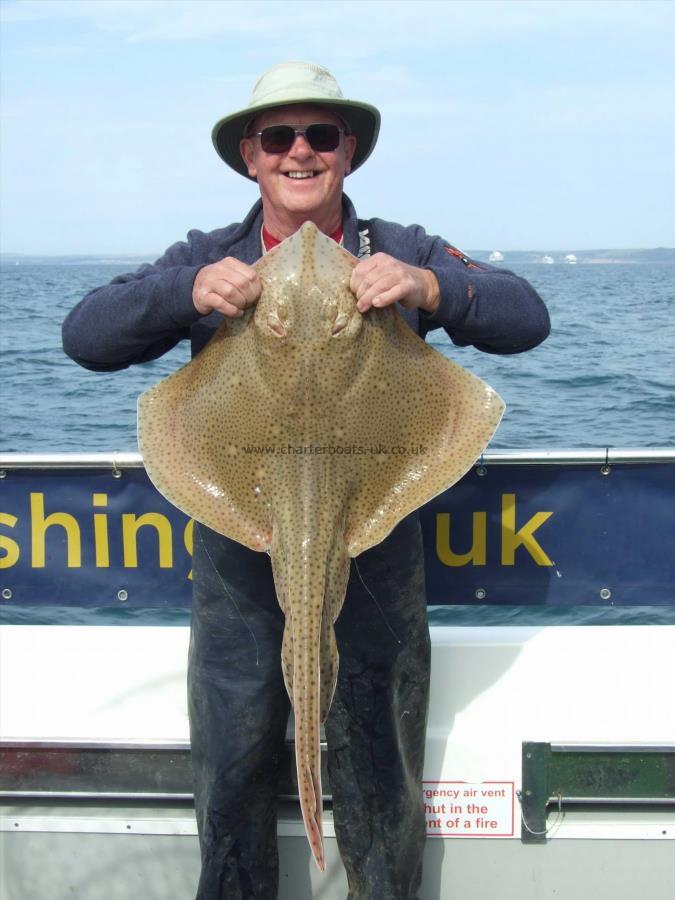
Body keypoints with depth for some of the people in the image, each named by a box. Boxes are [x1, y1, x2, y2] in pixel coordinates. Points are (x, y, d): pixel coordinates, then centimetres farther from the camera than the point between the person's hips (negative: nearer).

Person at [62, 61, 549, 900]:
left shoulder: (404, 255, 2)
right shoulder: (207, 261, 4)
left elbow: (526, 319, -9)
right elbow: (86, 337, -7)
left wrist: (431, 287, -28)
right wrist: (187, 294, -25)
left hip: (373, 568, 0)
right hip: (239, 569, 1)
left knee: (381, 788, 13)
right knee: (231, 784, 14)